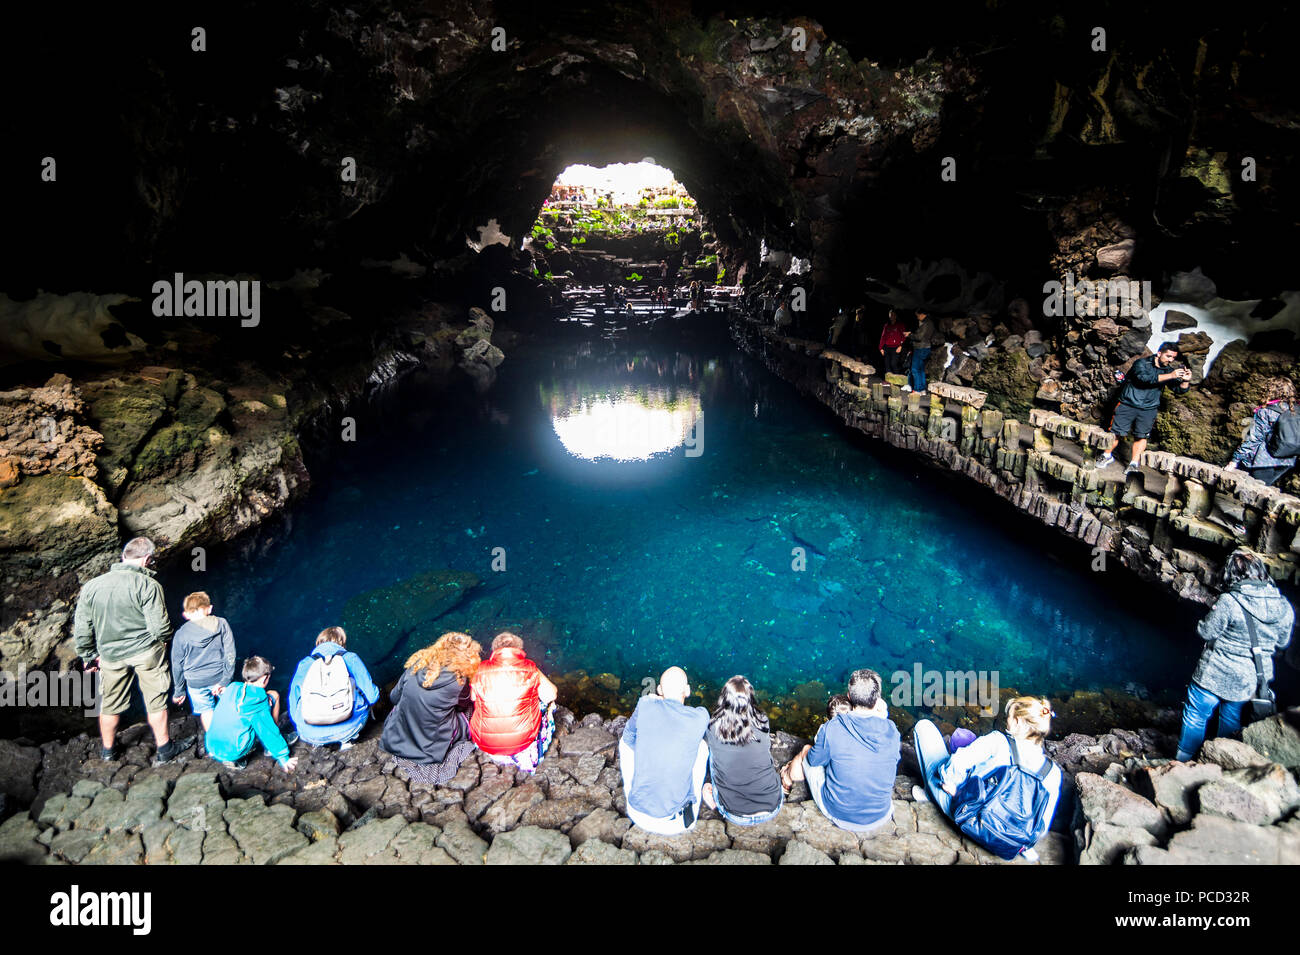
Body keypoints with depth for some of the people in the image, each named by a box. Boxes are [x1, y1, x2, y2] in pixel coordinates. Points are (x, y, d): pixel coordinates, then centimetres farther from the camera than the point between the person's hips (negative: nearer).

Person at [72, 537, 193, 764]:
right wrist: (164, 639, 5)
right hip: (147, 652, -4)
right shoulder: (148, 585, -19)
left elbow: (81, 629, 2)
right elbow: (160, 627, -18)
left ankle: (107, 749, 40)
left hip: (111, 655, 4)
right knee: (156, 702, 12)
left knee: (110, 704, 21)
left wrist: (88, 656, 15)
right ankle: (164, 749, 24)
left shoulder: (91, 586, -5)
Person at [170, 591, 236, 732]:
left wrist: (178, 691, 14)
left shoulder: (181, 634, 0)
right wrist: (225, 680, -5)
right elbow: (230, 654, -7)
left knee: (206, 712, 10)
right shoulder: (222, 624, -2)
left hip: (195, 683, 0)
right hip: (219, 677, 0)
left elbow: (177, 665, 5)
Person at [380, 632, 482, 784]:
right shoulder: (459, 680, -21)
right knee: (469, 712, 14)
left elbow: (394, 697, 3)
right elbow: (465, 703, 2)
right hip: (432, 752, -3)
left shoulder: (416, 665, -11)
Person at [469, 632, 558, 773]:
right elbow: (551, 694, -2)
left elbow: (473, 697, 11)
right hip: (523, 740, -2)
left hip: (486, 744, 2)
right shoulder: (529, 669, -6)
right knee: (547, 703, 24)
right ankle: (525, 757, 28)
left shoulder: (481, 670, -3)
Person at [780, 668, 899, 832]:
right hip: (880, 818, 2)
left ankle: (787, 779, 53)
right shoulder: (891, 730, -14)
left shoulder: (832, 728, -21)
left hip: (838, 815, -2)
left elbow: (813, 760, -3)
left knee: (806, 752, 22)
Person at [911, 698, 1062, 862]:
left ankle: (930, 794, 19)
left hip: (959, 808, -5)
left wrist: (950, 783, -12)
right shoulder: (1053, 771, -12)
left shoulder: (998, 741, -26)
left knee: (924, 725, 6)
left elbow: (958, 762, -31)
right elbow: (1043, 823, -7)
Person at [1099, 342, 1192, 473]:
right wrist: (1170, 376, -30)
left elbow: (1181, 390, 6)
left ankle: (1133, 464, 10)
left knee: (1141, 436, 1)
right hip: (1128, 405, -4)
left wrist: (1186, 381, -17)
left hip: (1148, 409, 4)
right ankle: (1108, 456, 20)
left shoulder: (1168, 370, 7)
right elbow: (1145, 377, -29)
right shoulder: (1142, 363, -9)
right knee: (1116, 432, 0)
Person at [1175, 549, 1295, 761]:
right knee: (1231, 725, 22)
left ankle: (1183, 762, 24)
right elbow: (1282, 643, 6)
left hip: (1215, 676, -5)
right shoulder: (1284, 607, -7)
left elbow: (1206, 632, -15)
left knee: (1196, 717, 13)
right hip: (1249, 683, 5)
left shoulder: (1228, 602, -25)